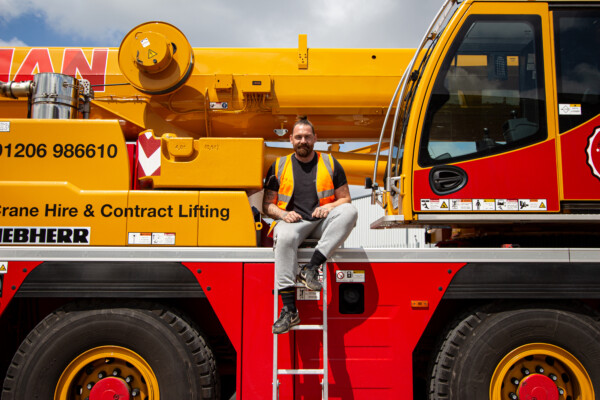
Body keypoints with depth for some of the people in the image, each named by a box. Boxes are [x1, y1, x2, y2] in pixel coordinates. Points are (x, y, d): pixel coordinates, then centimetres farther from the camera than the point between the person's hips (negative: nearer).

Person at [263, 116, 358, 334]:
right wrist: (283, 214, -10)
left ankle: (311, 268, -33)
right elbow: (267, 204, 12)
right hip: (292, 221, -1)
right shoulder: (279, 166, 12)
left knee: (349, 211, -28)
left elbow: (345, 198, 12)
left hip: (323, 221, 1)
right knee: (284, 238, -36)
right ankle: (289, 309, -38)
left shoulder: (330, 163, 12)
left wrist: (330, 206, -10)